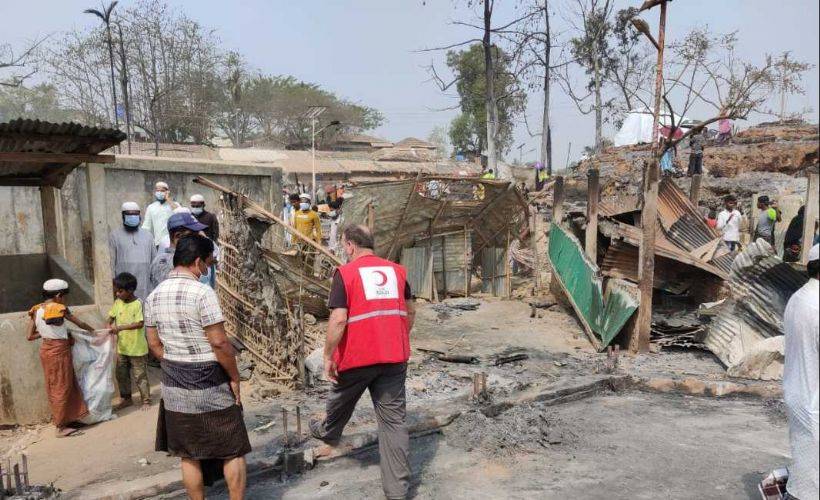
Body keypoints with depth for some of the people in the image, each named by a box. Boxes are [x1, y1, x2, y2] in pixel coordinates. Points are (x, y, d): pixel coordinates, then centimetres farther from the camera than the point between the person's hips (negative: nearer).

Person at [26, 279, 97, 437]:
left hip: (45, 349, 7)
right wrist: (94, 331, 14)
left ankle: (60, 419, 29)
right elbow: (80, 323, -3)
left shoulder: (36, 310, 2)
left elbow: (29, 336, 2)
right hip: (59, 351, -7)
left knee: (53, 387, 17)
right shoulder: (60, 309, -16)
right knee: (62, 388, 2)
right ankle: (61, 427, 8)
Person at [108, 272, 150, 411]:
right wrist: (109, 325, -12)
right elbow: (111, 316, 9)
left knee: (140, 376, 5)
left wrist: (120, 327, -28)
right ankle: (126, 398, 33)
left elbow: (139, 323, -23)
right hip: (122, 347, 6)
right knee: (121, 375, 16)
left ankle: (146, 400, 19)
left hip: (137, 348, -6)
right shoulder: (118, 302, 1)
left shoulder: (138, 304, -17)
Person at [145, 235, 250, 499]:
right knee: (232, 451, 9)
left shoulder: (154, 296, 3)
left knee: (189, 455, 16)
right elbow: (219, 342, -19)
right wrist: (234, 377, -8)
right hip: (210, 384, -6)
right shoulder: (202, 292, -18)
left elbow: (154, 344, 9)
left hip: (174, 385, 6)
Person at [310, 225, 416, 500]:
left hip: (357, 357, -3)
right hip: (395, 357, 4)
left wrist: (327, 356, -8)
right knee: (394, 419, 6)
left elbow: (338, 319, -16)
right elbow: (410, 311, 14)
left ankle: (328, 432, 54)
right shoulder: (396, 270, 7)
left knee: (341, 401, 25)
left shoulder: (345, 273, -9)